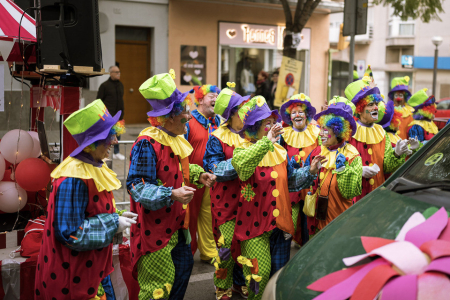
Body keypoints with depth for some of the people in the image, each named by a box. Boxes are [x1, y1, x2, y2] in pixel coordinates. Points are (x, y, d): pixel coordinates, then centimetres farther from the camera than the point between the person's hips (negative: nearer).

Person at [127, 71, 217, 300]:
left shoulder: (176, 139, 6)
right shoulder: (147, 143, -23)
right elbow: (137, 186, -27)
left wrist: (198, 176, 5)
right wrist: (172, 195, -34)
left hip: (175, 223, 9)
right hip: (154, 227, -9)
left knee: (184, 266, 21)